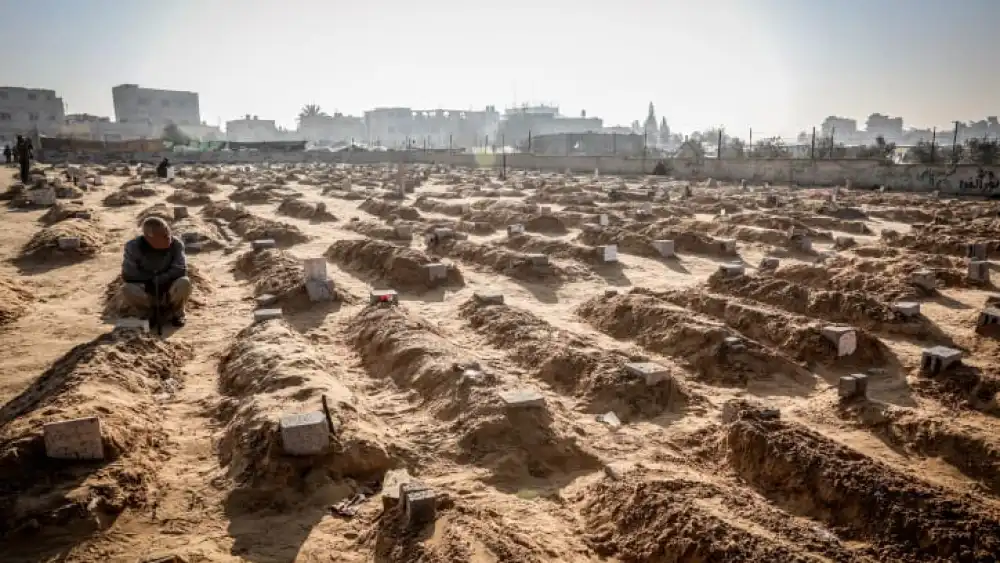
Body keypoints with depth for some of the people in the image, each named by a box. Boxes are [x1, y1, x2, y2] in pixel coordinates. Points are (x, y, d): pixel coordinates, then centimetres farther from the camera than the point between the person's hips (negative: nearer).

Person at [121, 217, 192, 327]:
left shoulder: (176, 244, -18)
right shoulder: (134, 246, -19)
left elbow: (181, 270, -21)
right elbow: (128, 275, -16)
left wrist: (156, 281, -26)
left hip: (169, 291, 0)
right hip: (147, 291, 0)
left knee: (184, 282, -32)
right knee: (128, 290, -32)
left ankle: (176, 313, -1)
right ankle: (148, 314, 1)